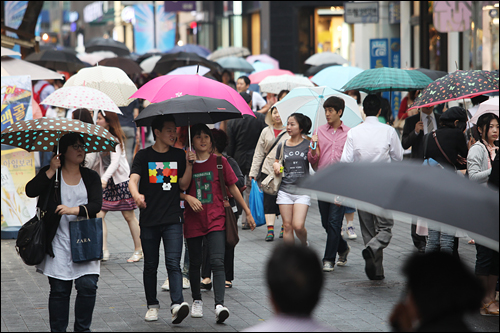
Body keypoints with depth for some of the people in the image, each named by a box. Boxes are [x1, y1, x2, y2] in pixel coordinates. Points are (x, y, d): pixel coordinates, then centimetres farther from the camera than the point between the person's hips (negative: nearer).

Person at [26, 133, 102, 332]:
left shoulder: (91, 177, 10)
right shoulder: (50, 173, 7)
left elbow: (97, 204, -3)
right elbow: (30, 191, -8)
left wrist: (74, 210, -18)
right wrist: (51, 171, -13)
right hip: (58, 242, -1)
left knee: (88, 286, -7)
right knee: (59, 289, 1)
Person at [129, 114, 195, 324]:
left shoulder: (178, 155, 9)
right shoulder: (143, 156, 2)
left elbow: (183, 185, 8)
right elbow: (133, 179, -13)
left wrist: (189, 164, -7)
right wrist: (136, 194, -34)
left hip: (172, 220, 0)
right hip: (149, 220, 0)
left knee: (173, 263, -13)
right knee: (150, 266, 9)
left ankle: (177, 305, -23)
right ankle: (152, 306, 22)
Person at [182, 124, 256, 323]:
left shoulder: (219, 162, 2)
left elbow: (233, 188, 8)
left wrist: (247, 212, 10)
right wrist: (188, 198, -15)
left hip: (216, 219, -2)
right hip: (193, 220, 2)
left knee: (217, 262, -14)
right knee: (195, 263, 11)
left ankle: (219, 305, -23)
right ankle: (197, 301, 30)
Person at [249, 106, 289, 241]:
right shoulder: (266, 131, 11)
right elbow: (259, 153, 13)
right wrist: (253, 172, 8)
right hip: (268, 171, 2)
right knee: (269, 200, -5)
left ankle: (285, 228, 17)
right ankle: (270, 230, -7)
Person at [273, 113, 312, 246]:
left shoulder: (308, 145, -1)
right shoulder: (282, 146, 8)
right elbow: (277, 162, 25)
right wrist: (276, 165, 1)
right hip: (285, 190, 3)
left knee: (298, 226, -12)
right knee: (287, 226, 2)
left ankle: (305, 244, 20)